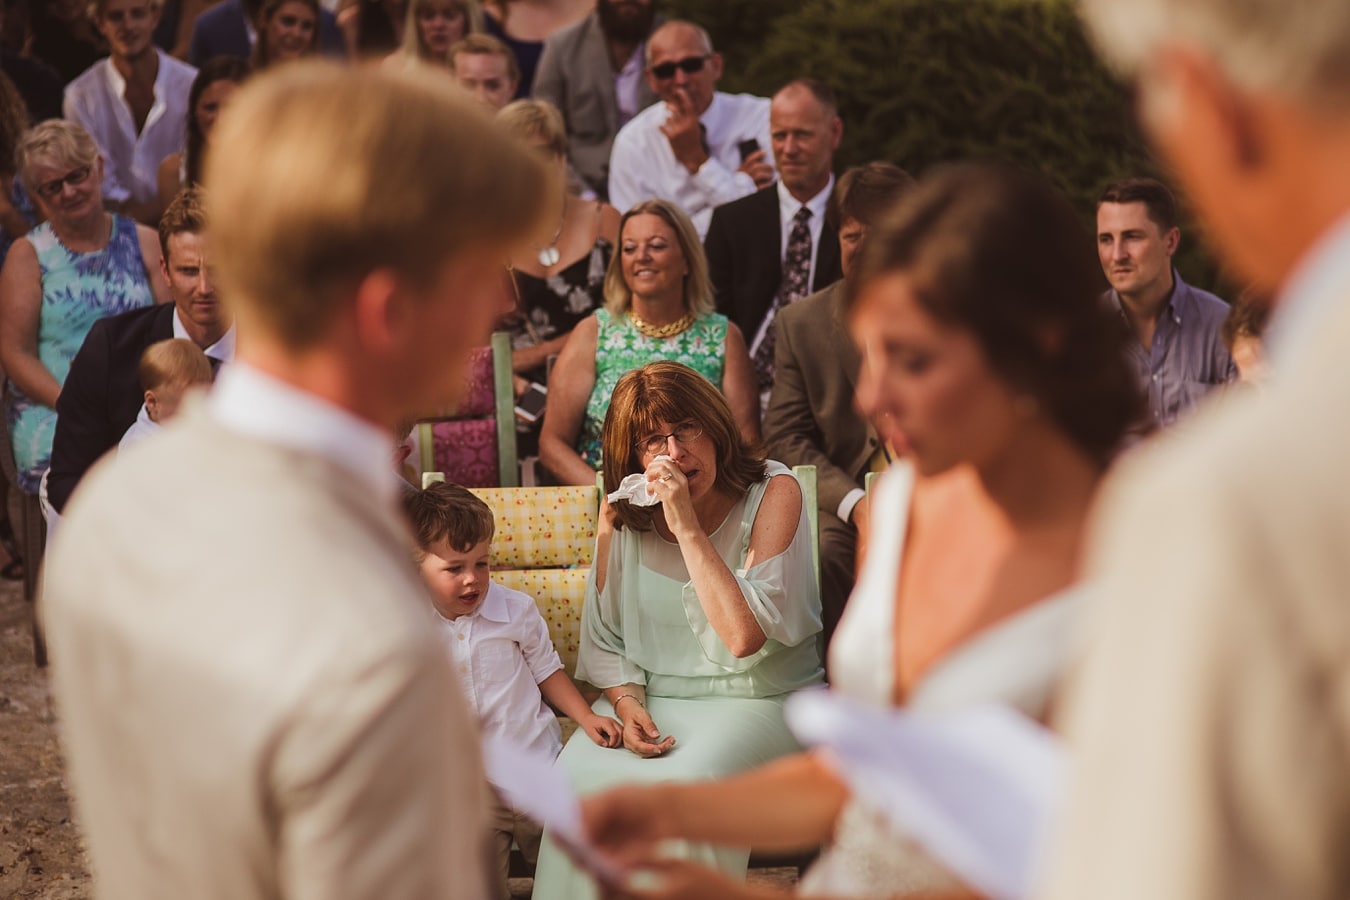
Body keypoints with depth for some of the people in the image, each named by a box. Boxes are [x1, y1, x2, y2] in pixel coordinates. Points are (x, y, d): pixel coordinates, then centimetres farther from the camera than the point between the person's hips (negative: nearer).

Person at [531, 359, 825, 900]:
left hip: (756, 699, -3)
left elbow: (744, 637, -22)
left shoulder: (774, 492, -11)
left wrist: (686, 526, -22)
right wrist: (628, 705, -10)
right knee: (579, 776, -27)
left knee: (684, 784, -34)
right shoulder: (621, 515, 2)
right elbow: (603, 640, 10)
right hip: (650, 698, 4)